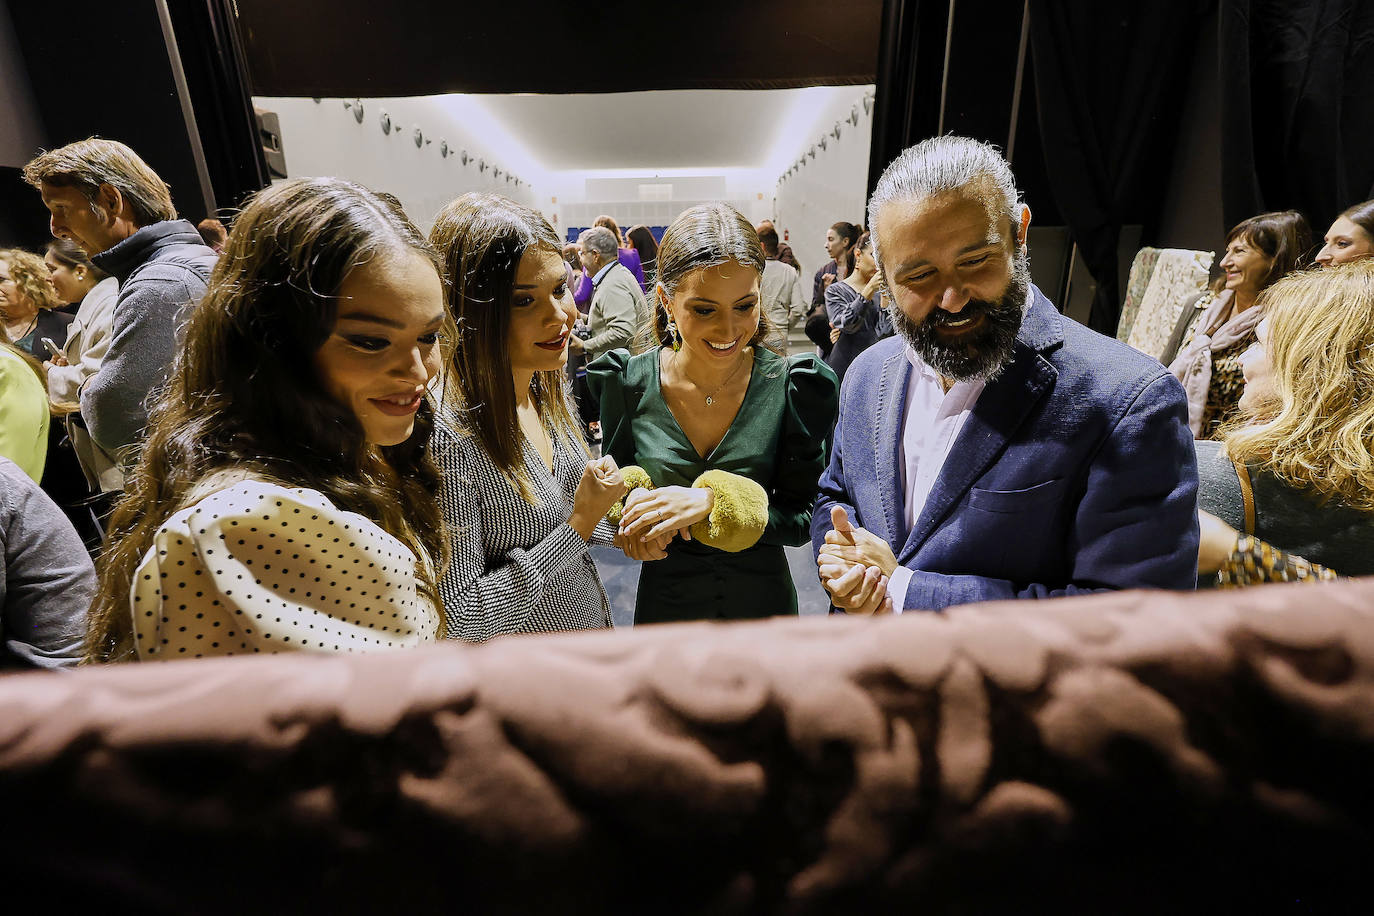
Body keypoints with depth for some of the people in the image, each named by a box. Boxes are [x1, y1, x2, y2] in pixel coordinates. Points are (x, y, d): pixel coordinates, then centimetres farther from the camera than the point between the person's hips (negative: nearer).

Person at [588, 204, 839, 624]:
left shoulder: (794, 385, -16)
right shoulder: (627, 383, -14)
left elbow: (801, 518, -13)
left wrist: (712, 501, -28)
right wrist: (632, 498, -24)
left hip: (763, 603, 0)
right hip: (663, 602, 1)